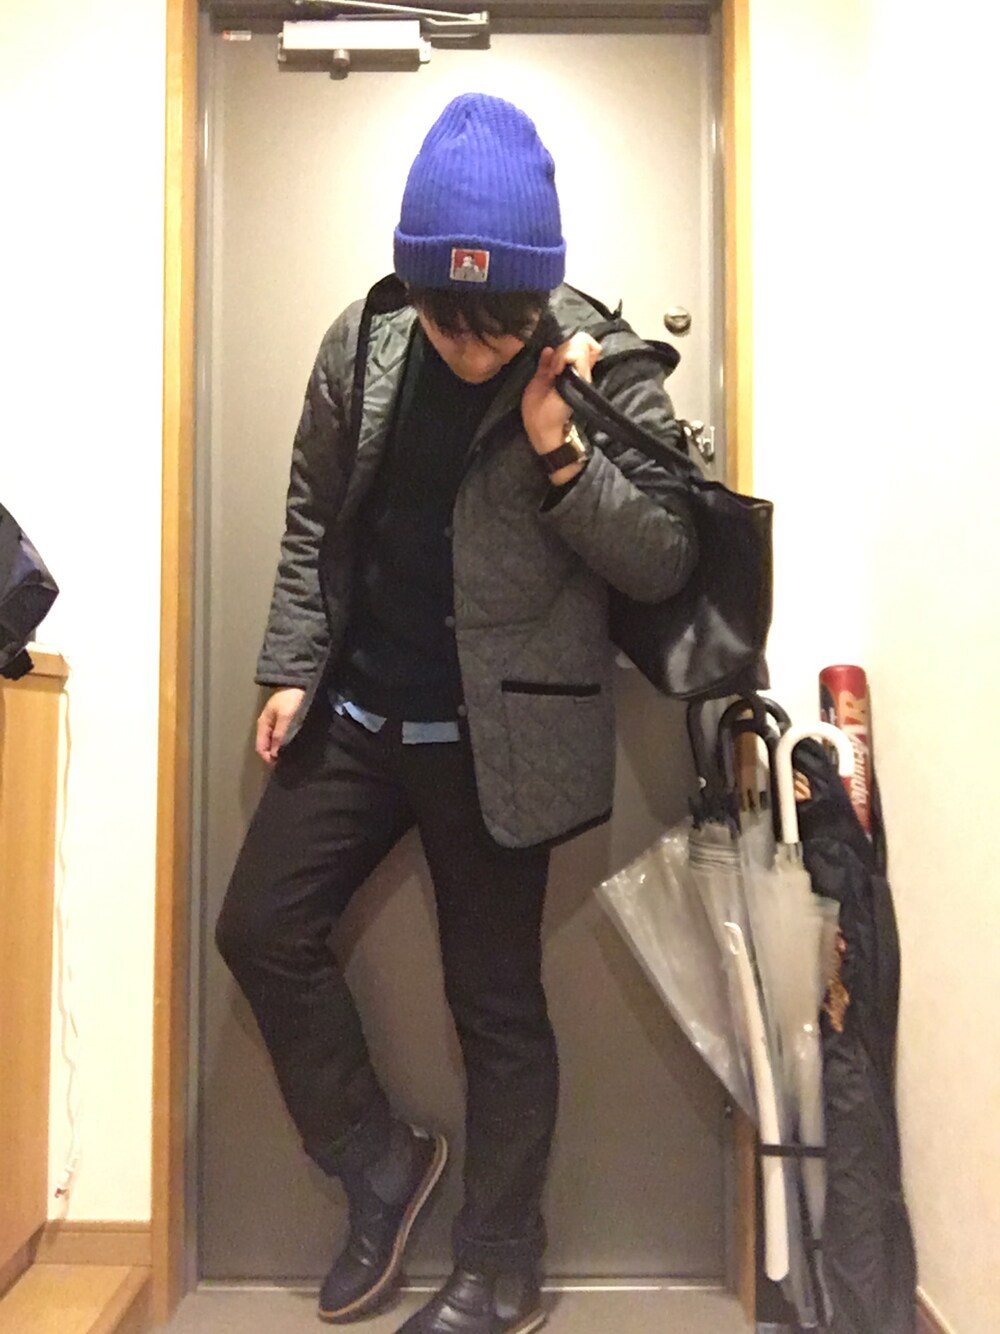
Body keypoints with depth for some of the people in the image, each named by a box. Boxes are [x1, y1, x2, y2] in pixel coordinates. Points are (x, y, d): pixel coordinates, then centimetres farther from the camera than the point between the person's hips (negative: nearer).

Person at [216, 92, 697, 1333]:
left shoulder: (606, 368, -11)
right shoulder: (361, 341, 0)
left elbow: (667, 562, -9)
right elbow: (315, 513, 10)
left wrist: (561, 456, -23)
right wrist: (294, 666, 6)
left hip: (496, 732, -4)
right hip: (358, 708, 5)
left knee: (496, 1001, 7)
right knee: (261, 927, 7)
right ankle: (379, 1161, 30)